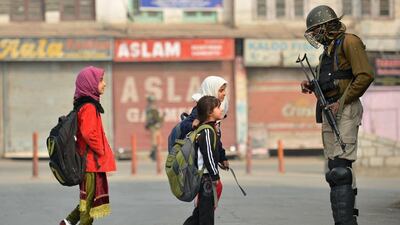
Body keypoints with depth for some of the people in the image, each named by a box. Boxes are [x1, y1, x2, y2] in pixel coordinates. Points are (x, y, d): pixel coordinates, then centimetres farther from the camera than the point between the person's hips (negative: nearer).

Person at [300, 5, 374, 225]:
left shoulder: (349, 42, -7)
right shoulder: (328, 49, 22)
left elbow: (365, 76, -16)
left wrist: (342, 102, -17)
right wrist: (311, 87, 9)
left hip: (345, 110, -10)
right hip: (329, 111, 10)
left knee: (341, 167, -17)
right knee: (335, 168, 9)